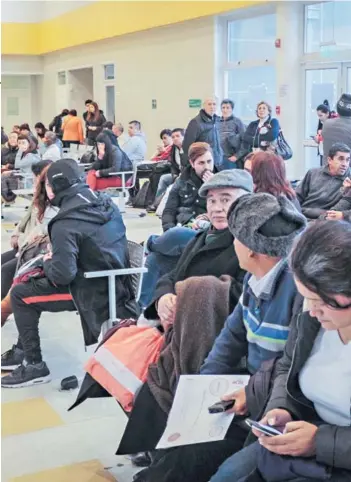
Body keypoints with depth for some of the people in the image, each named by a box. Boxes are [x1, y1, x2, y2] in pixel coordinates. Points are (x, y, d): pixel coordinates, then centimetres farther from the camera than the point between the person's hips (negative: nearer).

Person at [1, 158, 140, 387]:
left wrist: (48, 263, -3)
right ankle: (23, 350, 31)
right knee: (34, 281, 23)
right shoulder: (107, 204, 2)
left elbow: (62, 275, -26)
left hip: (92, 292, -9)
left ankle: (34, 364, 6)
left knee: (20, 294, 2)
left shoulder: (66, 224, -23)